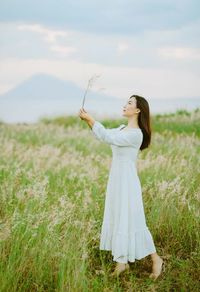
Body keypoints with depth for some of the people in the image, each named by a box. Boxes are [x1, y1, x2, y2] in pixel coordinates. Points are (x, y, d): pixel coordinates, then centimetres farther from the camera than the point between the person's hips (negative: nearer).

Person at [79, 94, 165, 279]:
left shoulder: (136, 134, -18)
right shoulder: (122, 128, 10)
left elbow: (108, 137, -25)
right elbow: (105, 135, 18)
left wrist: (90, 120, -21)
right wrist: (89, 121, 5)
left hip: (127, 182, -9)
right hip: (116, 180, 9)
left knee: (131, 222, -2)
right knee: (118, 220, 11)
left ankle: (156, 259, 12)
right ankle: (122, 262, 20)